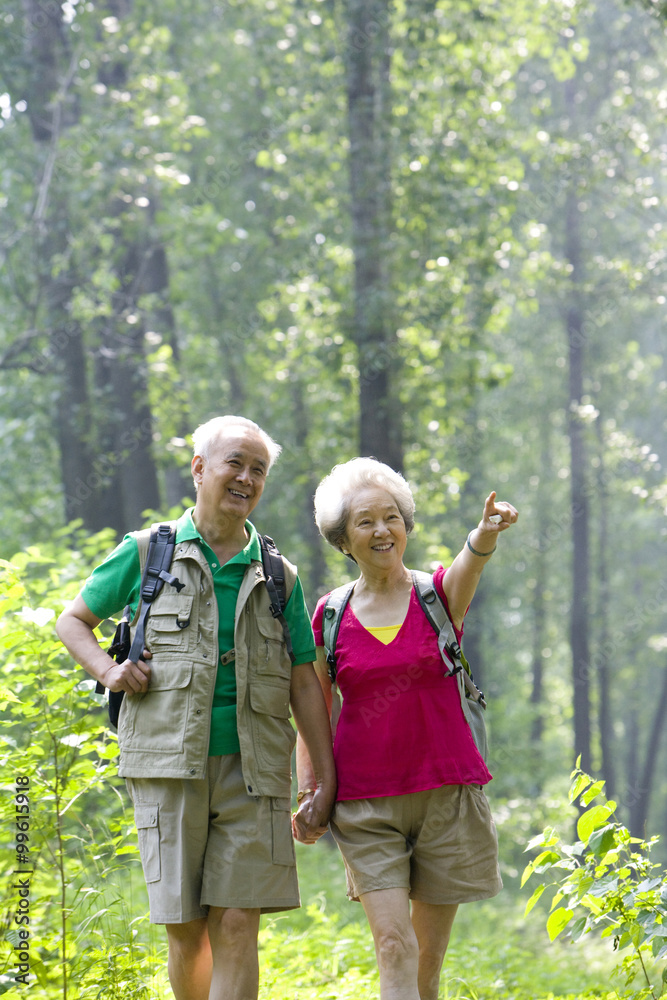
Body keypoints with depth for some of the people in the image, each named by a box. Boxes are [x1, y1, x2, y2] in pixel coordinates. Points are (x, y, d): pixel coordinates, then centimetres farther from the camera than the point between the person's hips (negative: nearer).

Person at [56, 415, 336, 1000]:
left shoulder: (279, 577, 13)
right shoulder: (147, 554, 8)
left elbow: (304, 685, 13)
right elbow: (74, 620, 18)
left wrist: (327, 781, 8)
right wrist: (108, 670, -2)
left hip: (252, 770, 1)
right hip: (169, 763, -1)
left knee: (237, 925, -8)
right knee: (186, 928, 0)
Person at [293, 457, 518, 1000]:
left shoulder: (439, 594, 1)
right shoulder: (331, 616, 4)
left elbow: (469, 565, -23)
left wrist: (487, 533, -46)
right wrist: (307, 794, 0)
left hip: (446, 790, 0)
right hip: (365, 800, 0)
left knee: (429, 955, 7)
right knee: (394, 948, -12)